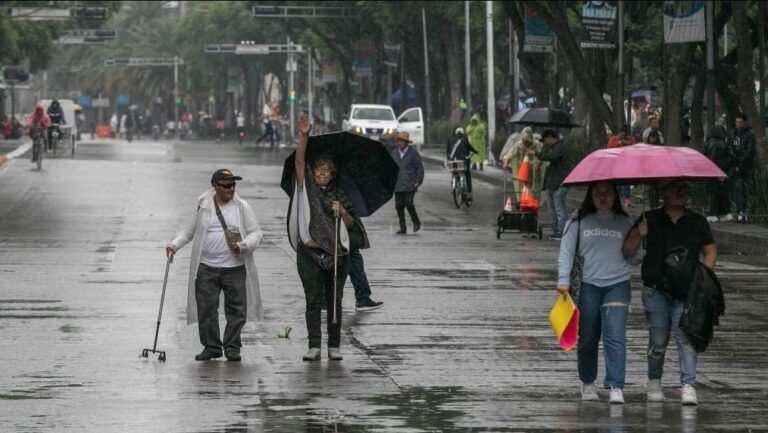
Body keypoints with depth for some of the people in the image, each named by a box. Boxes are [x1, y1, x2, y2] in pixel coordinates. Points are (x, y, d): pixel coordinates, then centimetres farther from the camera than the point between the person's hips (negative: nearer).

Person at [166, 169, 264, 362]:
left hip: (235, 268, -1)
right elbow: (189, 230, 15)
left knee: (236, 308, 0)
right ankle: (211, 346, 10)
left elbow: (256, 233, 4)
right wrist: (174, 244, -2)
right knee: (206, 308, -2)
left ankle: (232, 347, 12)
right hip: (207, 268, 1)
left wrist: (243, 246, -15)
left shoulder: (242, 207, 4)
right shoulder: (203, 207, 7)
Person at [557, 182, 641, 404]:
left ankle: (616, 387, -15)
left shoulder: (625, 223, 11)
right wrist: (563, 280, -7)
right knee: (587, 338, 6)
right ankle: (588, 382, 26)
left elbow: (632, 256, 12)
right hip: (588, 286, 0)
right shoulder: (578, 222, 7)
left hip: (617, 284, 0)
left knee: (615, 336, -13)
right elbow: (566, 251, 3)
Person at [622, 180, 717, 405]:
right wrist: (637, 235, -16)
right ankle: (654, 383, 19)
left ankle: (688, 386, -13)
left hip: (687, 292, 0)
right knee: (658, 340, 0)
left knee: (686, 336, -13)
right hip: (656, 291, 0)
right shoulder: (650, 220, 7)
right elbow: (627, 250, 5)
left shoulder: (697, 222, 10)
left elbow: (710, 252, 18)